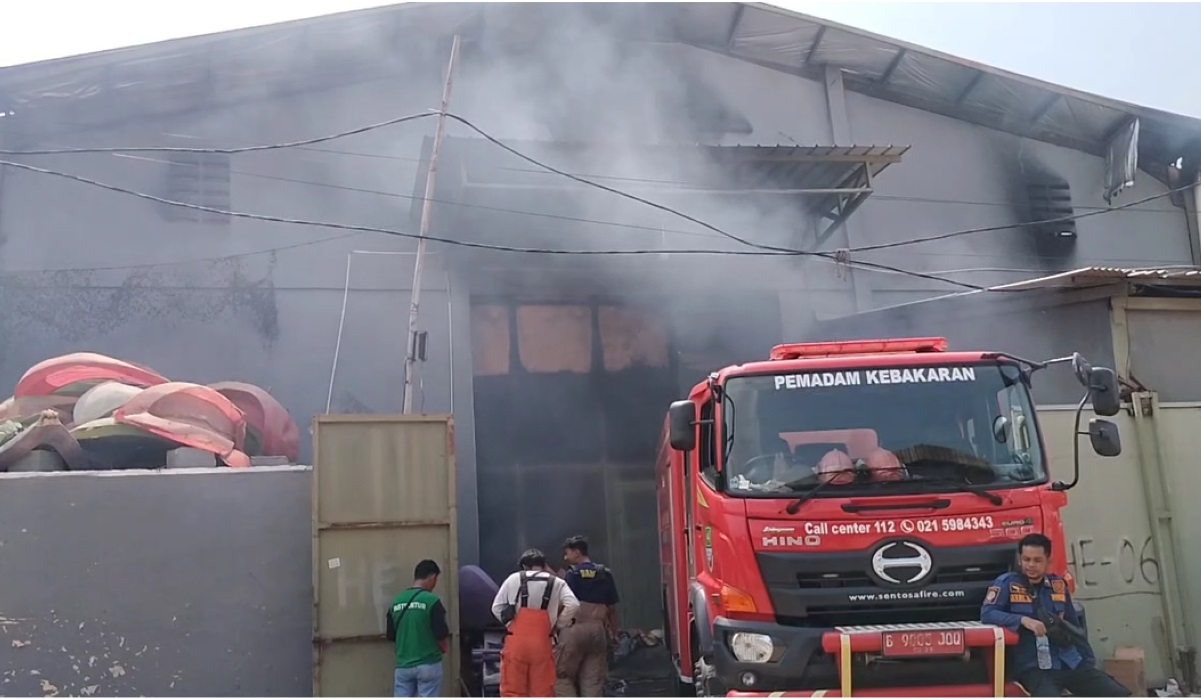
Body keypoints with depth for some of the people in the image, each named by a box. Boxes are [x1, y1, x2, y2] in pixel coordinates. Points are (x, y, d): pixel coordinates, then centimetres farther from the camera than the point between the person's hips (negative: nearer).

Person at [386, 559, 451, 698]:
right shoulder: (431, 601, -12)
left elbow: (391, 636, 12)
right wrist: (443, 648, 11)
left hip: (403, 666, 5)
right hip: (428, 665, -5)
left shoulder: (396, 602, 5)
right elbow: (442, 636, -11)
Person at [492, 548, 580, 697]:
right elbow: (572, 605, -7)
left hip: (516, 641, 0)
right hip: (542, 643, 0)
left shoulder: (514, 579, 7)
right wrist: (557, 624, 5)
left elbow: (496, 607, 8)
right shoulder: (556, 582, 6)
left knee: (512, 689, 4)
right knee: (542, 691, 7)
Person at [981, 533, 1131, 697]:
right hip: (1033, 667, -5)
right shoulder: (1008, 583, -2)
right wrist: (1023, 620, -25)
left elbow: (1075, 628, 22)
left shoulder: (1058, 585, 13)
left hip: (1070, 662, 6)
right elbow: (987, 614, -15)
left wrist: (1089, 662, 18)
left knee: (1119, 695, -5)